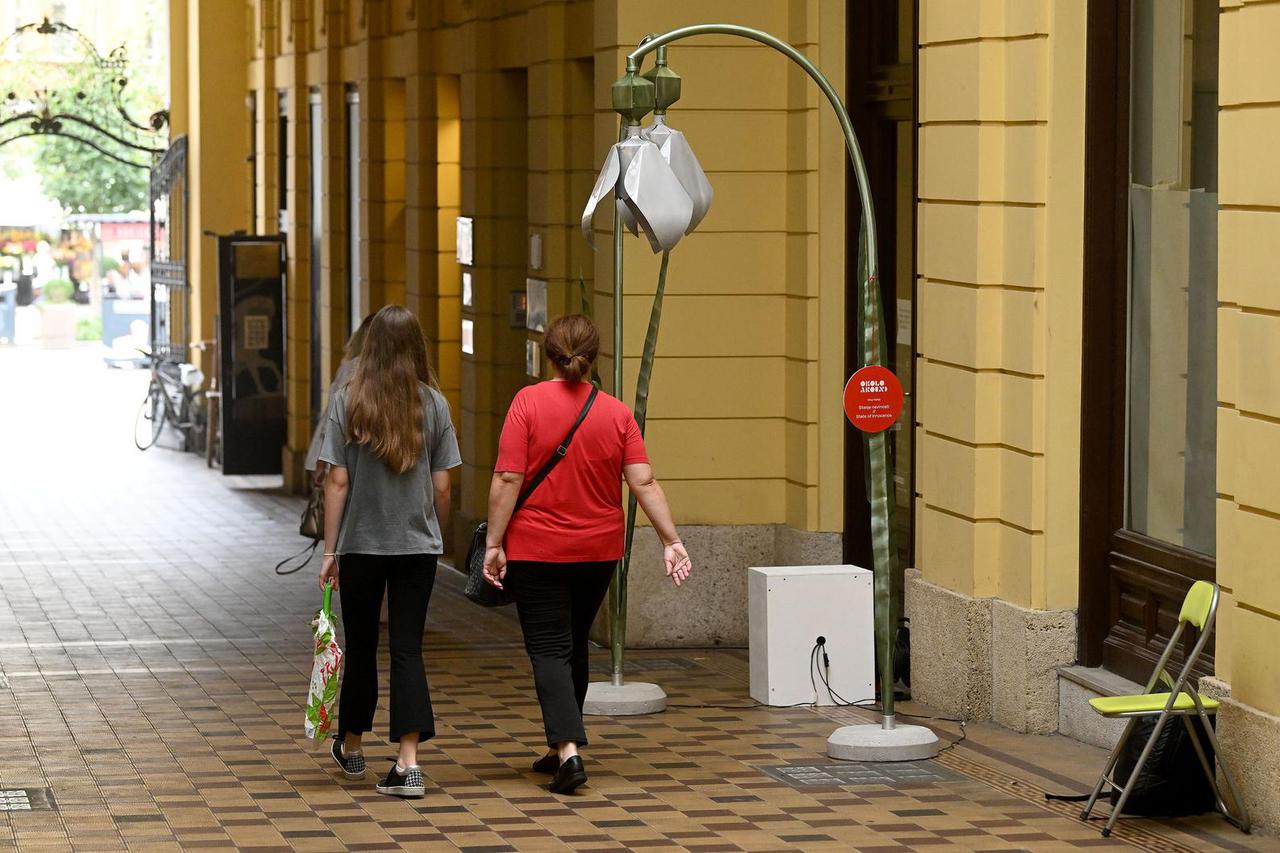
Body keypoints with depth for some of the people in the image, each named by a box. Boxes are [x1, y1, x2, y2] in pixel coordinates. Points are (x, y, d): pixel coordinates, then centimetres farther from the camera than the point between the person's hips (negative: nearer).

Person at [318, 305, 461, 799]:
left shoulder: (348, 402, -7)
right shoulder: (433, 404, -3)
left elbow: (338, 482, -6)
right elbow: (441, 486, -1)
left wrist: (330, 549, 0)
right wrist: (438, 536, 15)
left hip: (360, 544, 0)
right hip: (417, 545, 0)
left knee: (361, 647, 14)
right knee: (407, 648, 1)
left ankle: (351, 747, 32)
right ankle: (408, 761, -9)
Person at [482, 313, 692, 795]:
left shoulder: (529, 402, -10)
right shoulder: (617, 413, -1)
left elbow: (508, 480, -14)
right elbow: (644, 483, -6)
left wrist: (494, 543, -10)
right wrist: (671, 541, -3)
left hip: (536, 551, -4)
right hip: (598, 552, 4)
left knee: (549, 651, -2)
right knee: (574, 647, 19)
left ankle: (568, 750, -19)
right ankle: (562, 749, 27)